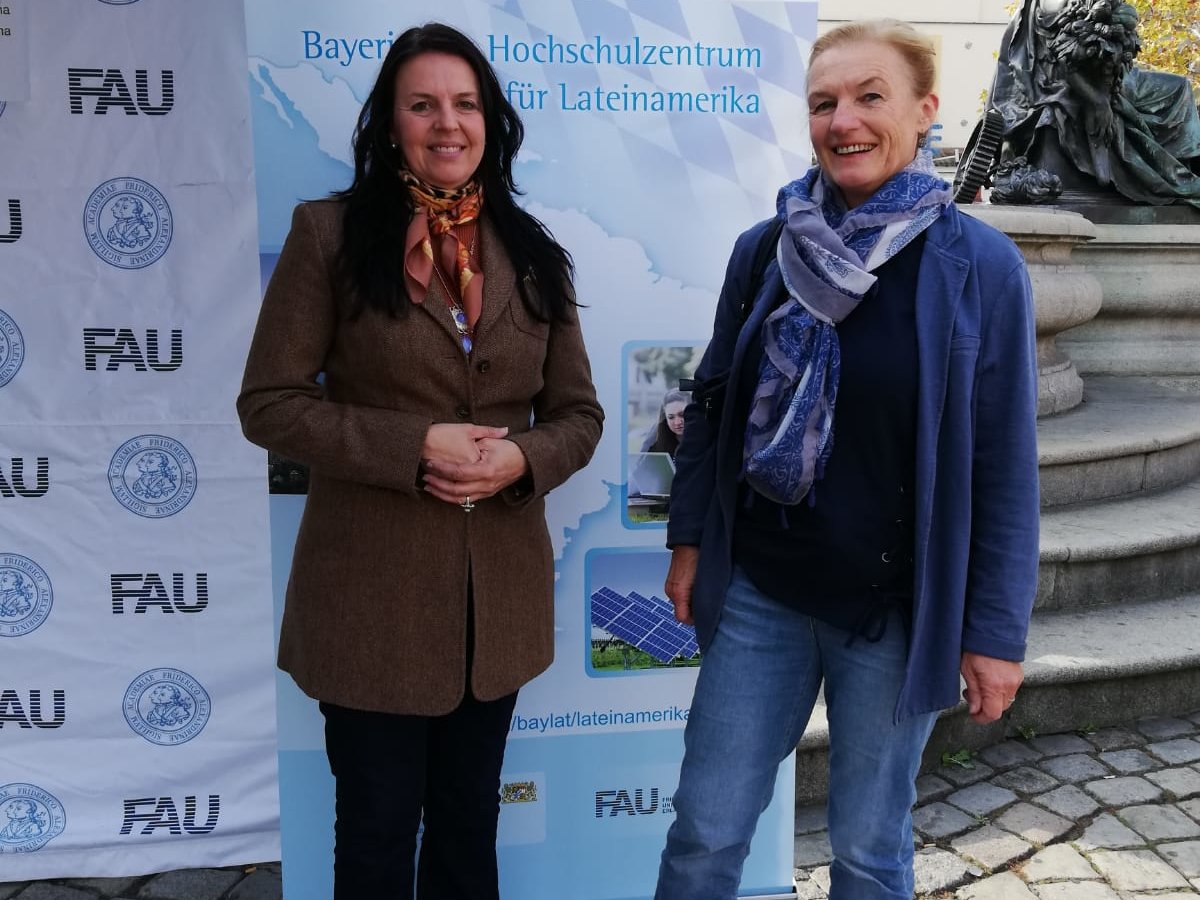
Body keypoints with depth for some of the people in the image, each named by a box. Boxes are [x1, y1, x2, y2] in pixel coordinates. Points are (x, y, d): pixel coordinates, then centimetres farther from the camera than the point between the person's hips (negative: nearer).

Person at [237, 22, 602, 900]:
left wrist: (521, 458, -15)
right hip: (372, 592, -3)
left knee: (469, 825, 22)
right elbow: (269, 402, -8)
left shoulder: (531, 253, 6)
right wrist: (414, 446, -19)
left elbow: (579, 414, 7)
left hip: (499, 595, 4)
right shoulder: (330, 233, -5)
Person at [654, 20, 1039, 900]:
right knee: (707, 829, 10)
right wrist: (688, 539, 8)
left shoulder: (980, 265, -9)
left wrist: (995, 629, -6)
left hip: (896, 608, -2)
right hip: (758, 594, 3)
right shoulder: (765, 249, 0)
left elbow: (1004, 465, -7)